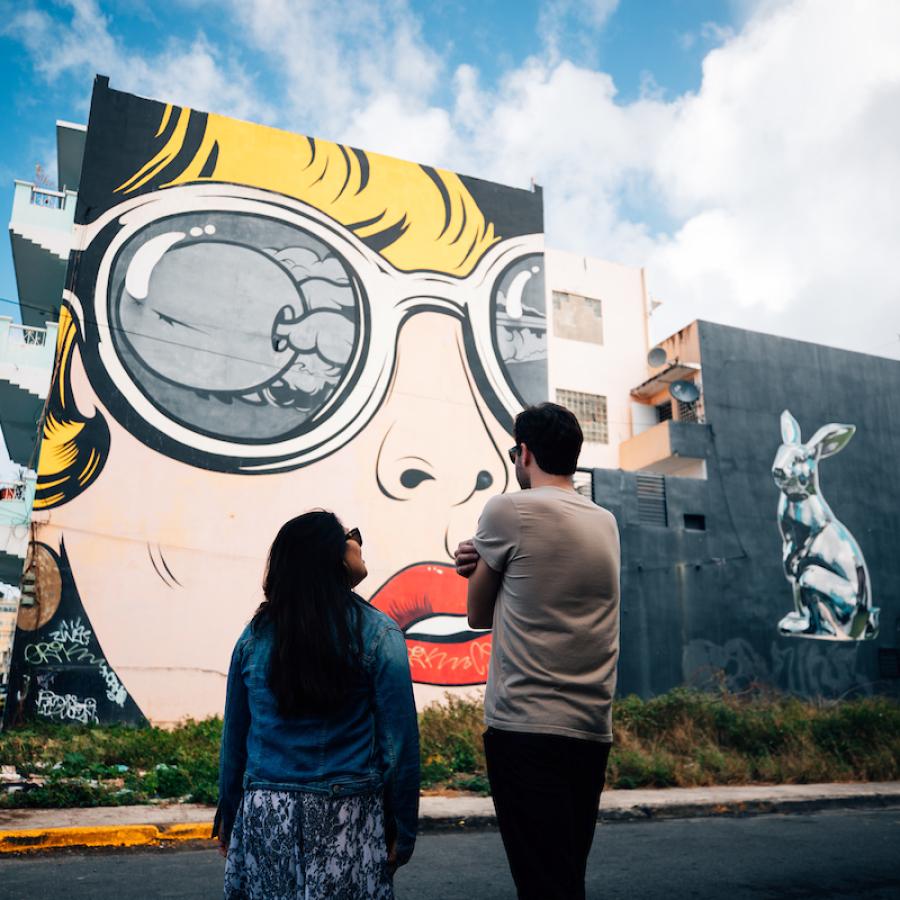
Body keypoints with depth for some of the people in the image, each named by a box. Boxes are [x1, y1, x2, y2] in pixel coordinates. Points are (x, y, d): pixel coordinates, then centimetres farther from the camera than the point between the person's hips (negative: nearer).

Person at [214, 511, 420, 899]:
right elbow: (399, 743, -10)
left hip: (264, 821, 3)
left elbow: (234, 738, 7)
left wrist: (227, 816, 18)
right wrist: (403, 830, 0)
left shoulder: (255, 635, 0)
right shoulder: (377, 634, -10)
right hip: (346, 822, -3)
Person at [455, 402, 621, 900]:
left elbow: (478, 614, 3)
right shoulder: (606, 523, 13)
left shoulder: (508, 509, -7)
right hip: (593, 731, 7)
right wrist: (487, 564, 5)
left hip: (526, 727, -7)